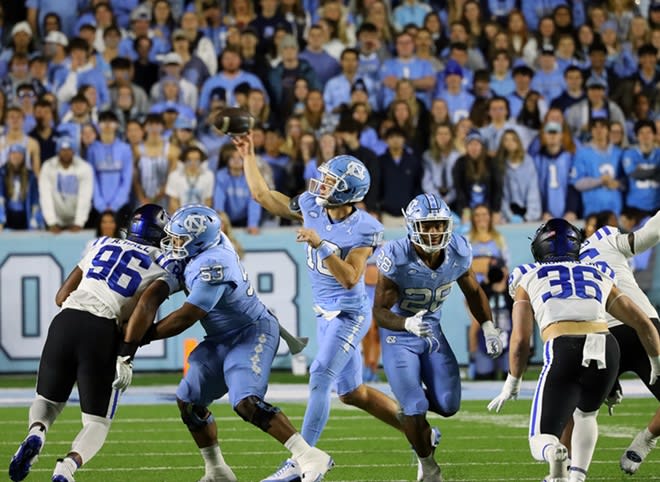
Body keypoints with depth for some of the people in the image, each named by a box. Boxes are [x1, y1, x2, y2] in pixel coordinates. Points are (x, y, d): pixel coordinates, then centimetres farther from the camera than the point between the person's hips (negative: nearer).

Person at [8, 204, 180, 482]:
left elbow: (61, 297, 21)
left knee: (49, 399, 25)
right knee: (98, 421, 11)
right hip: (102, 334, -3)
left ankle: (36, 434, -10)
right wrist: (126, 357, -13)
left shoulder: (103, 246, 22)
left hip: (65, 322, 3)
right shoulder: (165, 268, 10)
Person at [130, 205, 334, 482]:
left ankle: (311, 458, -27)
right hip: (223, 340, 10)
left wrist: (142, 337, -11)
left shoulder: (212, 268, -28)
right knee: (189, 401, 8)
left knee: (246, 403, -27)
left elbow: (184, 319, -21)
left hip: (253, 335, -10)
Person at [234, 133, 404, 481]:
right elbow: (263, 196, 9)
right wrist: (248, 156, 9)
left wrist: (321, 245, -33)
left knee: (320, 380, -16)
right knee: (352, 393, 14)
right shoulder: (311, 207, -1)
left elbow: (350, 278, -26)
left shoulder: (364, 229, -19)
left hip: (348, 314, -8)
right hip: (325, 314, 8)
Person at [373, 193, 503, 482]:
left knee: (448, 405, -1)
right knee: (415, 408, -9)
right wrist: (408, 324, -44)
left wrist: (488, 327, -5)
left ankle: (410, 412, 34)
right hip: (399, 337, -4)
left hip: (432, 331, 4)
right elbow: (380, 311, -24)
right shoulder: (396, 258, -29)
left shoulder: (458, 253, -15)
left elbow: (473, 292, 5)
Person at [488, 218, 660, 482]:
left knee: (541, 442, 5)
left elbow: (520, 341, 13)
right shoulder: (599, 277, 29)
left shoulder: (528, 280, 23)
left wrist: (511, 385, 26)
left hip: (563, 351, -3)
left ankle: (554, 454, -31)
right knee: (585, 414, 34)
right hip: (607, 349, 3)